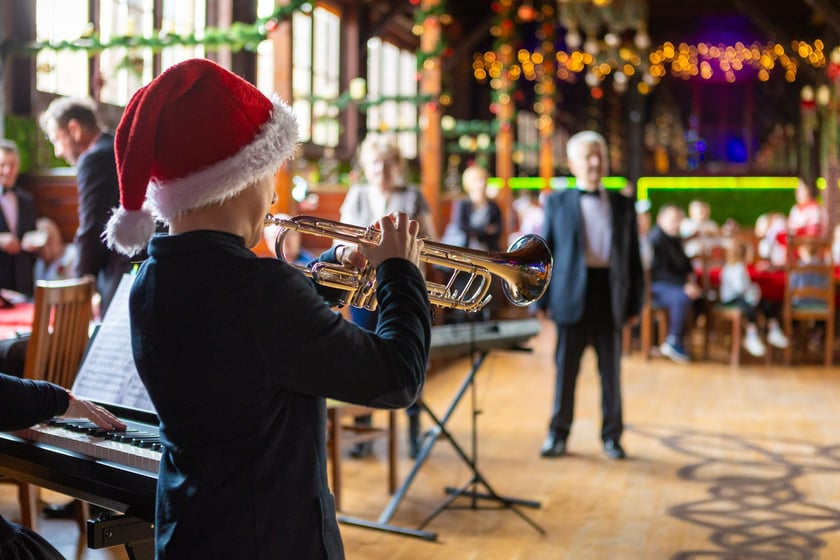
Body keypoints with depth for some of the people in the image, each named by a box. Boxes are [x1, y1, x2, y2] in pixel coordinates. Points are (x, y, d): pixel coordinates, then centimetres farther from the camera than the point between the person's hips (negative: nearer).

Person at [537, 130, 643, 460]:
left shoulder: (623, 205, 10)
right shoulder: (557, 202, 6)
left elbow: (633, 258, 10)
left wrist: (635, 303, 5)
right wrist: (541, 300, -3)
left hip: (610, 296, 1)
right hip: (572, 294, -1)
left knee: (611, 371, 7)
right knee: (566, 369, 4)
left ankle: (612, 437, 19)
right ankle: (558, 434, 16)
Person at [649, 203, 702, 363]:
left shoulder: (675, 239, 12)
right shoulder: (656, 239, -17)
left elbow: (684, 262, 23)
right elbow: (659, 272, -23)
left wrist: (691, 278, 2)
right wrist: (684, 285, -26)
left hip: (671, 284, 10)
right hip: (653, 287, -10)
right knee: (682, 298, -31)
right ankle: (674, 342, -16)